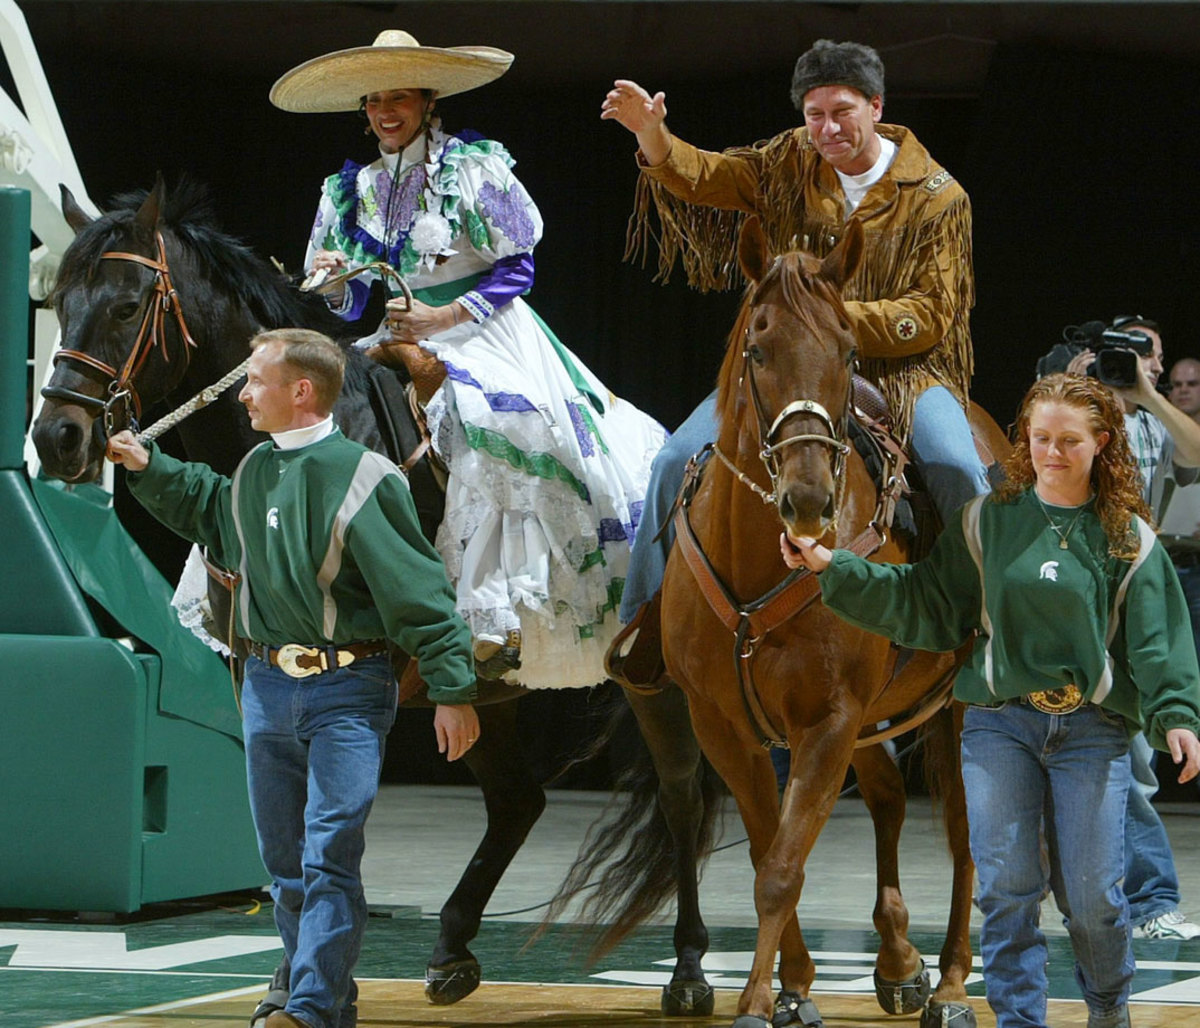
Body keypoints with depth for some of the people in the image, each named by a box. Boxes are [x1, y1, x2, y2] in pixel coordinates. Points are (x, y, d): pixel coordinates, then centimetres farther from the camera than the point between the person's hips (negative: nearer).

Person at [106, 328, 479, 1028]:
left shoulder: (362, 478, -13)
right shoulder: (255, 472, 9)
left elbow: (420, 588, -14)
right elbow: (214, 518, 33)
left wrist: (452, 689, -17)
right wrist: (149, 469, 25)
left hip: (348, 688, -7)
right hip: (268, 683, 7)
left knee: (329, 855, -13)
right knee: (284, 861, 11)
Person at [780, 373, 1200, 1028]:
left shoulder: (1128, 539, 5)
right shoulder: (987, 522, 6)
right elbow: (923, 604, 6)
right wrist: (833, 569, -3)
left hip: (1092, 728, -1)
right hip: (1000, 724, 1)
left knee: (1091, 895, -2)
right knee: (1006, 890, -5)